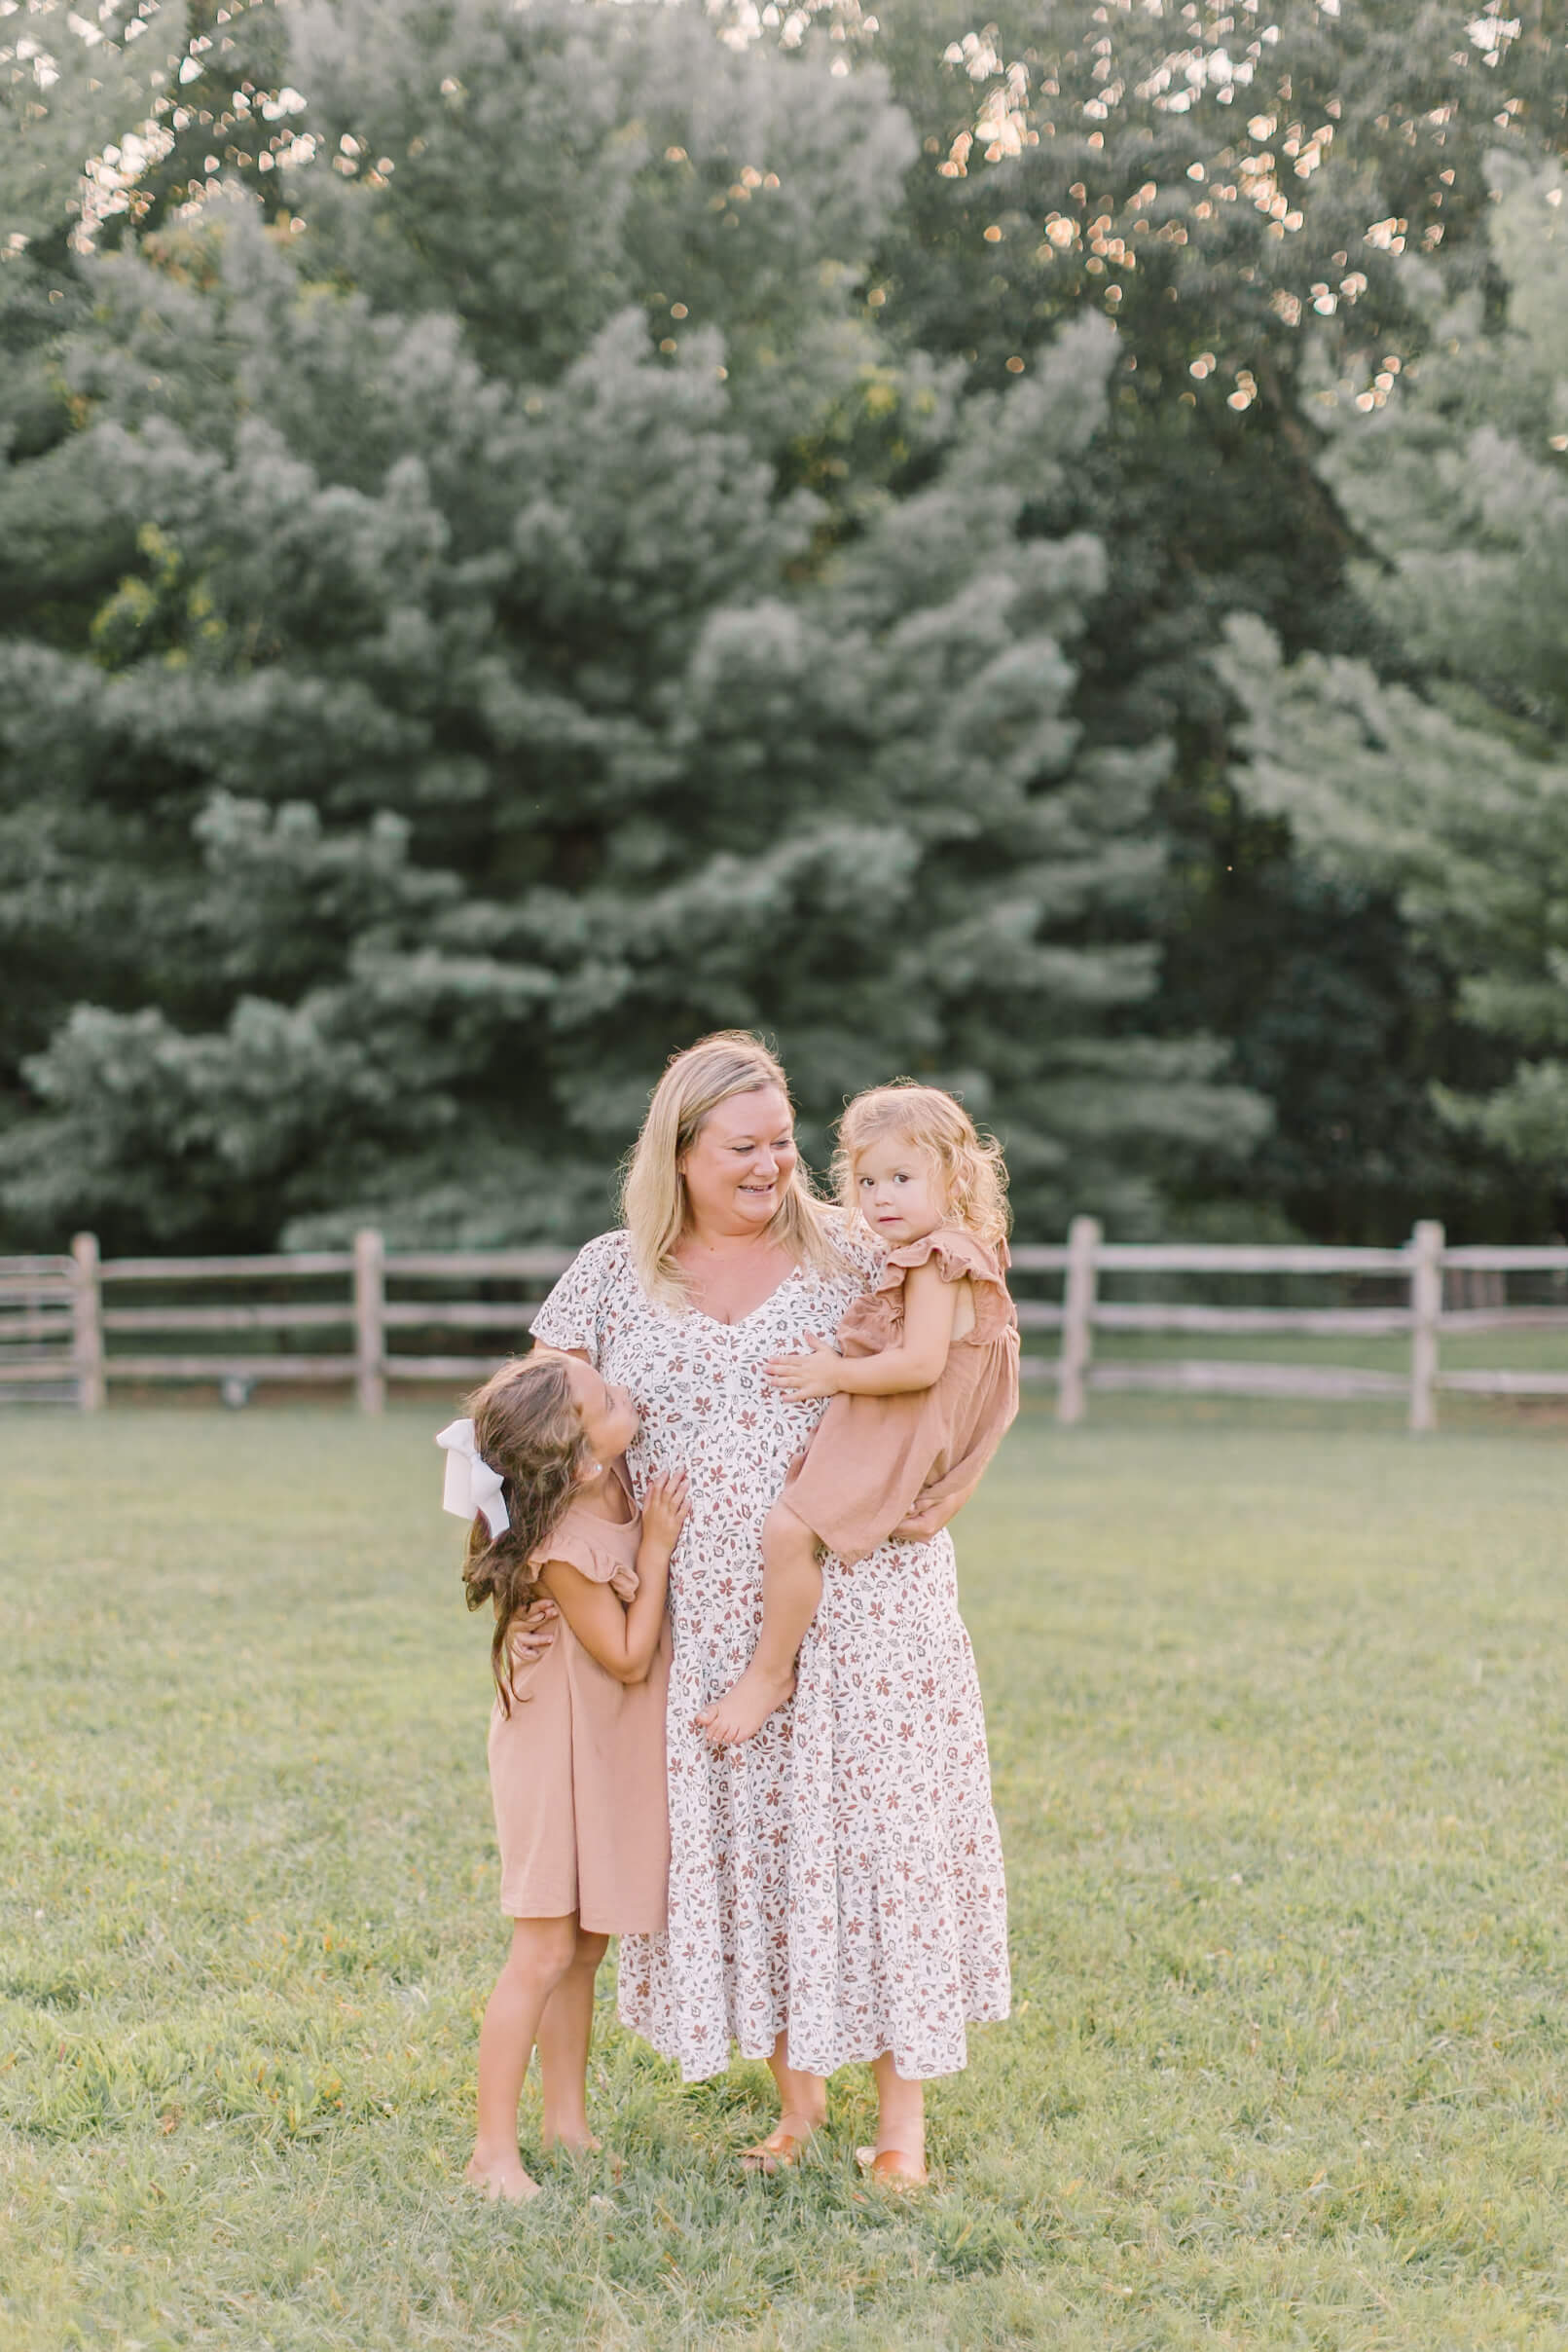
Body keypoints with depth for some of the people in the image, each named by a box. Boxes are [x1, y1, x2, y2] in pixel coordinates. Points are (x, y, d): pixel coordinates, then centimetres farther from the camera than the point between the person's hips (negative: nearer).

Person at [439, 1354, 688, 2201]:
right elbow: (629, 1658, -21)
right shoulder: (565, 1551, -30)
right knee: (545, 1953, -5)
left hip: (609, 1756, 8)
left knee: (585, 1946, 15)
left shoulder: (615, 1489, -7)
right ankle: (493, 2150, 3)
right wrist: (656, 1548, -20)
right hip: (559, 1759, -8)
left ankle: (567, 2122, 26)